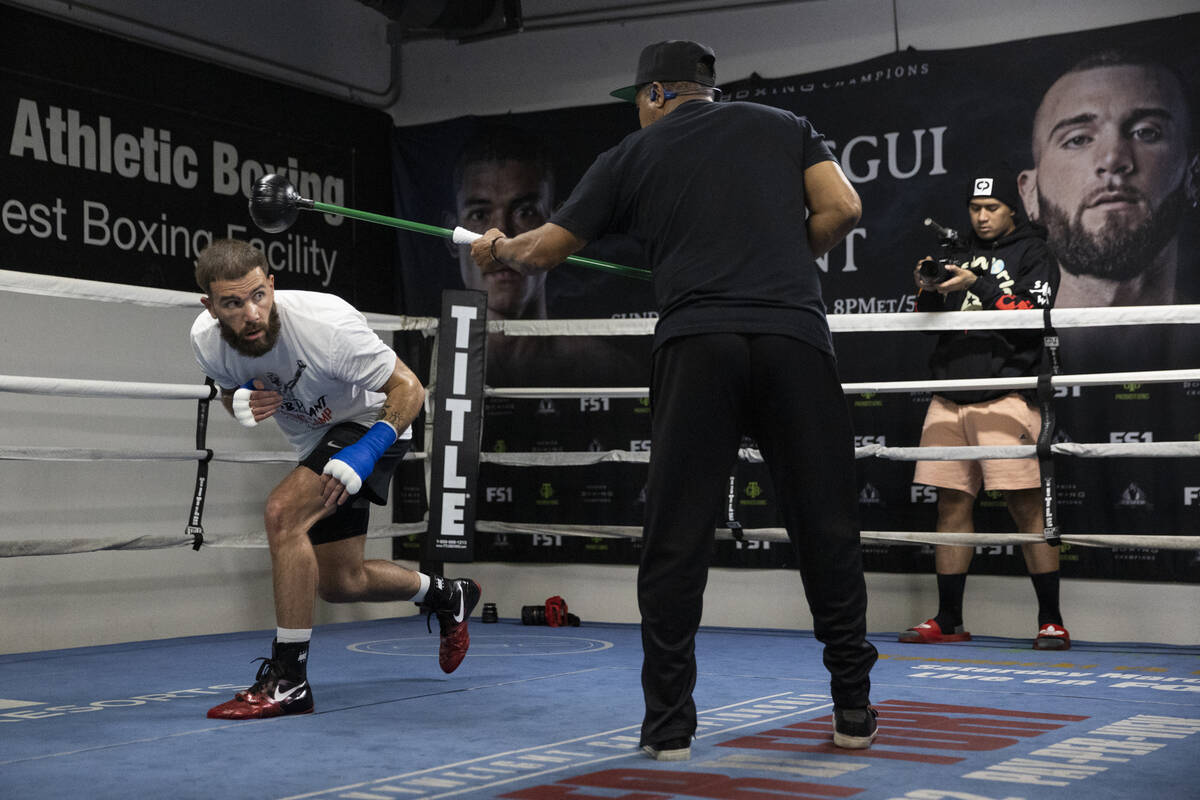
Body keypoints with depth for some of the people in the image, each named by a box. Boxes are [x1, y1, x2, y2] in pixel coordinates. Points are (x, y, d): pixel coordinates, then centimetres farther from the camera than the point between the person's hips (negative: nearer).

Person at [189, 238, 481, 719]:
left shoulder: (325, 323, -34)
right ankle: (447, 596, 42)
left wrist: (367, 450, -38)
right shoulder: (206, 340, -18)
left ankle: (288, 680, -22)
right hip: (316, 442, 7)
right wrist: (240, 403, -19)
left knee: (282, 512, -30)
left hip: (370, 426, -7)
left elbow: (409, 389, -24)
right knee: (339, 583, 13)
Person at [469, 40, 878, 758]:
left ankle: (669, 725, 5)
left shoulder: (634, 155, 18)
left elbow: (545, 250, 23)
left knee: (676, 541, 3)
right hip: (796, 335, 1)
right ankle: (854, 713, 12)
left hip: (696, 342, -1)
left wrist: (497, 252, 44)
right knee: (827, 529, 7)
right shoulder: (787, 126, 22)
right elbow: (842, 209, 7)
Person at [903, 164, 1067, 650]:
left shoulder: (1032, 254, 6)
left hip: (1004, 395, -5)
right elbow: (930, 321, 20)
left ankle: (1051, 621, -3)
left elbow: (1032, 315, -8)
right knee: (952, 504, 5)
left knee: (1026, 504, -8)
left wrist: (978, 287, -17)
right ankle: (948, 622, 11)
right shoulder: (961, 254, 21)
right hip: (950, 396, 5)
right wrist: (928, 291, 0)